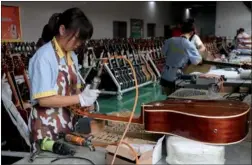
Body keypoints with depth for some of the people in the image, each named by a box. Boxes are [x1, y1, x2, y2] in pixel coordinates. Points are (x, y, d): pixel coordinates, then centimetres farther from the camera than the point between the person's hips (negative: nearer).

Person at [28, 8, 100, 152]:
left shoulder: (72, 56, 7)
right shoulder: (44, 56, -17)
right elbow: (44, 99, -22)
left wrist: (86, 97, -5)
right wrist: (80, 98, -20)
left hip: (68, 122, 8)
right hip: (47, 126, -7)